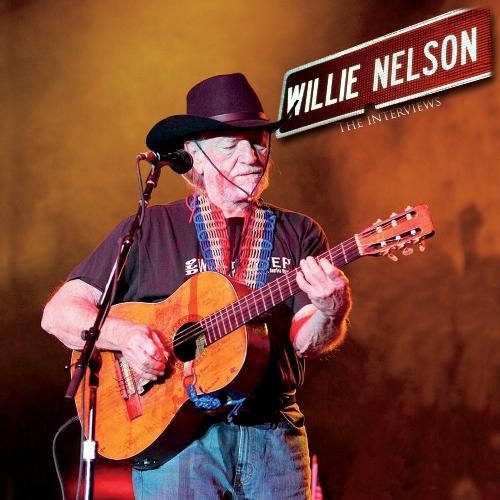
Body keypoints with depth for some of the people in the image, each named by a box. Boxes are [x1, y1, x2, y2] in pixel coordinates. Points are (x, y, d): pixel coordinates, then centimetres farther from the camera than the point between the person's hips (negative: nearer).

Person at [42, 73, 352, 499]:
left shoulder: (299, 235, 9)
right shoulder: (151, 229, 4)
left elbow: (306, 342, -2)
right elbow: (59, 312, 2)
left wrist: (330, 313, -24)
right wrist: (123, 335, -17)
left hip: (273, 435, 2)